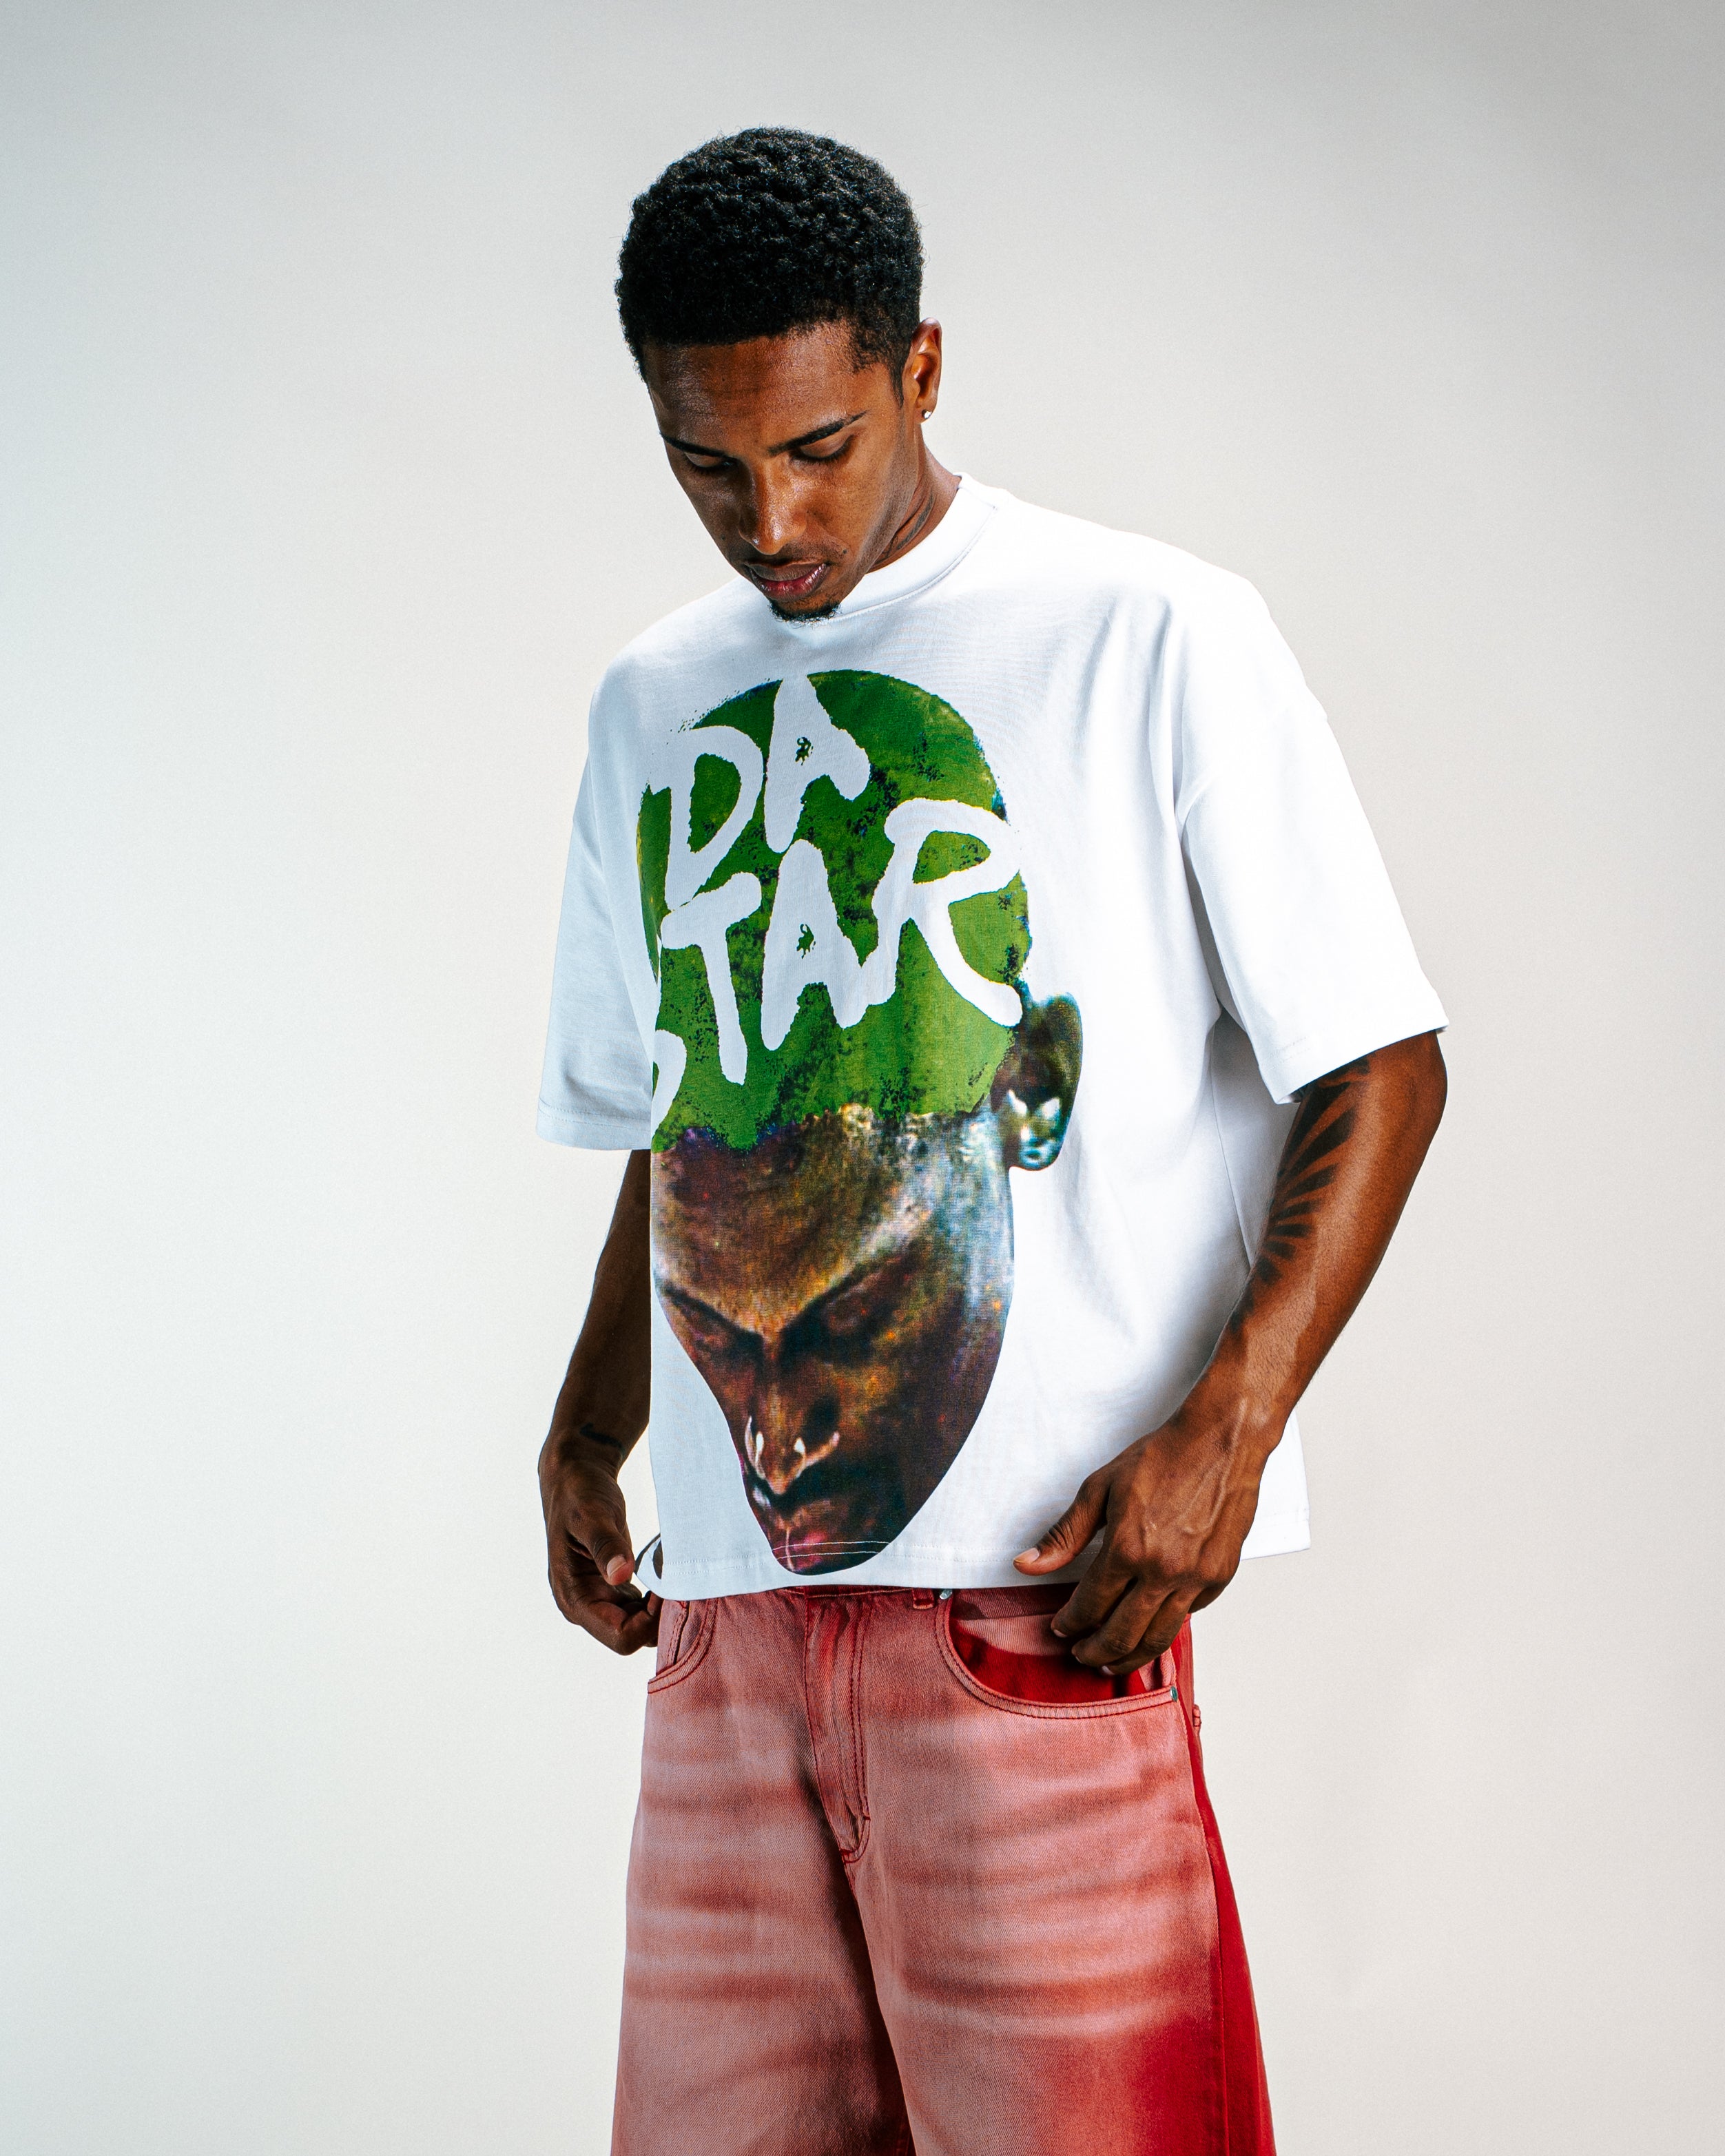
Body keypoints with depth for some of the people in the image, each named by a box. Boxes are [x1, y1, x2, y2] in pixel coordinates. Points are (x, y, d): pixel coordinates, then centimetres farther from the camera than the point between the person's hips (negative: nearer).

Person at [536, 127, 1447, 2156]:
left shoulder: (1154, 639, -2)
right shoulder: (650, 709, 16)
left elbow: (1382, 1071, -2)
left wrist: (1224, 1429, -14)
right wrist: (589, 1423, 10)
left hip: (1040, 1580, -5)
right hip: (730, 1599, 5)